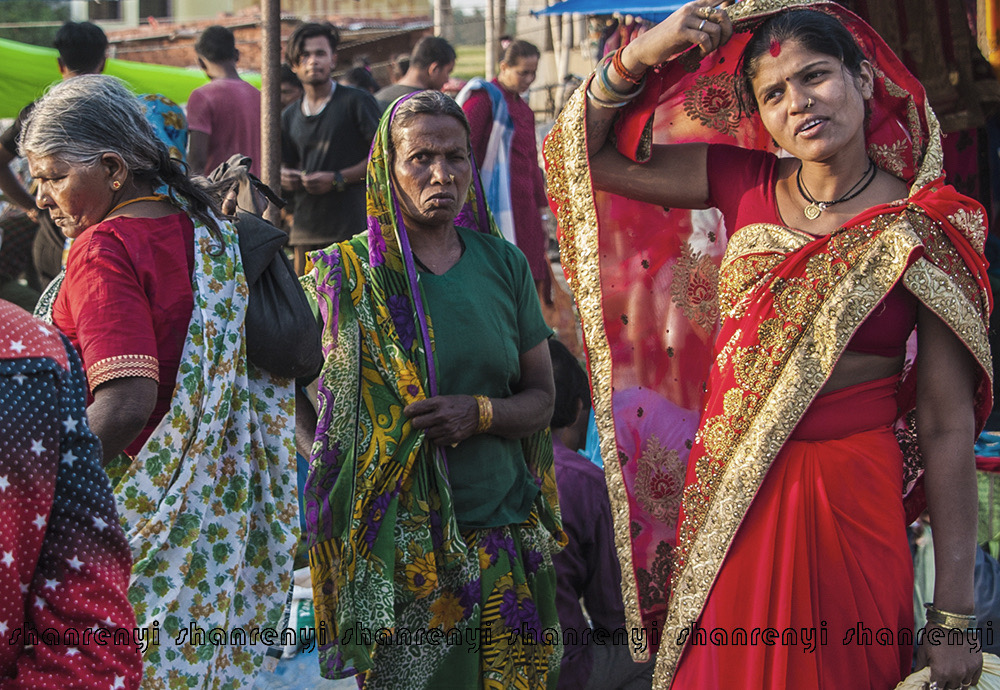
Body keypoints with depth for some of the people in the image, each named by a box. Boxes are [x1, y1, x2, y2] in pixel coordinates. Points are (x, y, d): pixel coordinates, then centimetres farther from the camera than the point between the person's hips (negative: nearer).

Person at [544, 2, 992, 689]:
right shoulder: (744, 185, 3)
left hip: (848, 499, -3)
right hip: (723, 494, 3)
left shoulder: (924, 231, -8)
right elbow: (587, 152, 6)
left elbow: (948, 428, -9)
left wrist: (953, 619, -11)